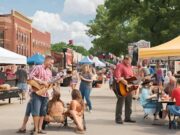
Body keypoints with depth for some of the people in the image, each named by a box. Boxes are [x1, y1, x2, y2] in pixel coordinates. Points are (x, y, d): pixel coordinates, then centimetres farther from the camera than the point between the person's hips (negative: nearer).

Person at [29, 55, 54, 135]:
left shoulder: (49, 71, 16)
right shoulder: (38, 68, -6)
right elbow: (31, 76, -17)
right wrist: (42, 82, -20)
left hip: (45, 93, 7)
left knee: (43, 112, 8)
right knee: (36, 111, -10)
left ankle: (40, 128, 15)